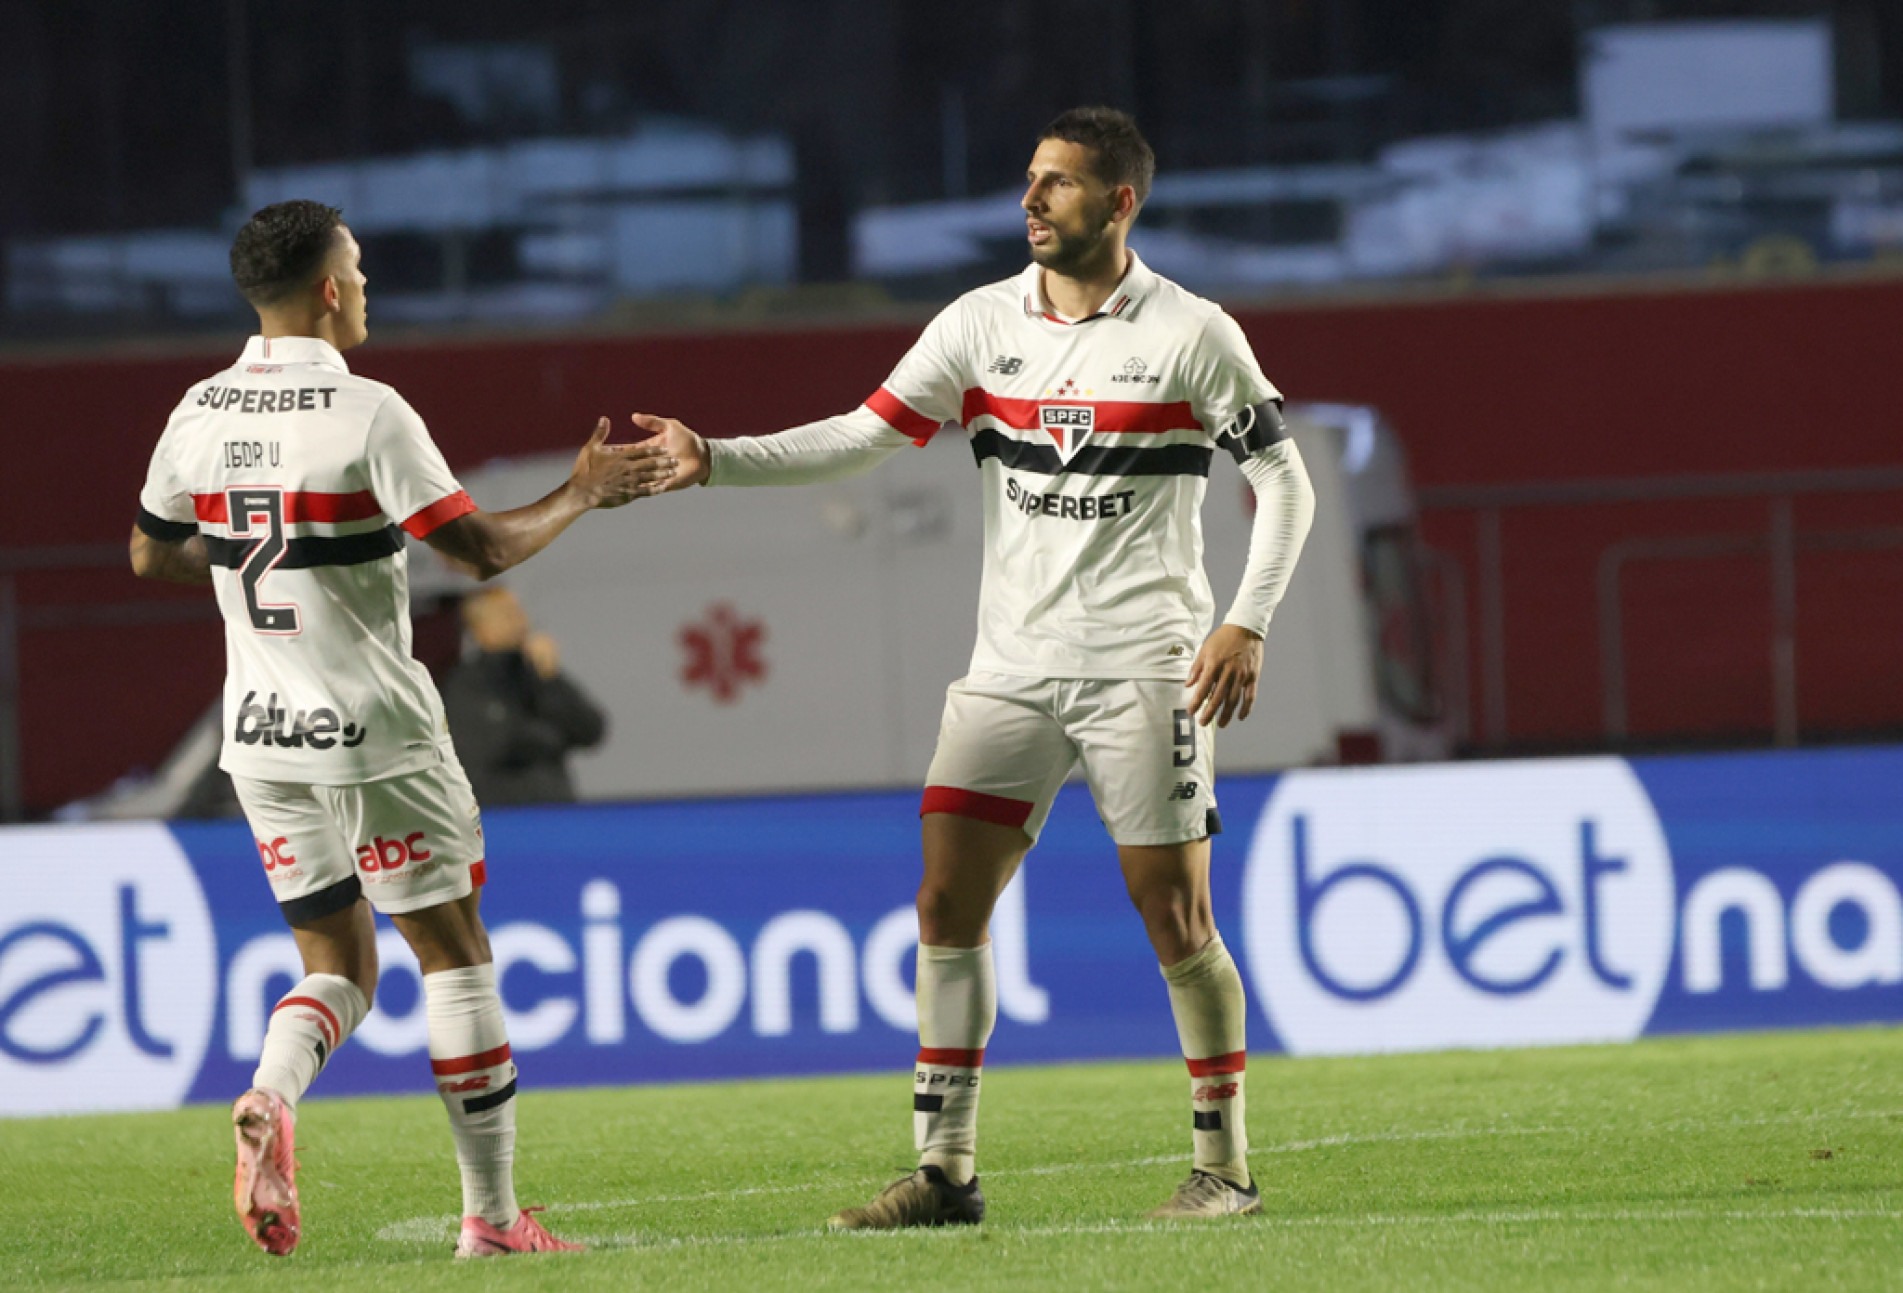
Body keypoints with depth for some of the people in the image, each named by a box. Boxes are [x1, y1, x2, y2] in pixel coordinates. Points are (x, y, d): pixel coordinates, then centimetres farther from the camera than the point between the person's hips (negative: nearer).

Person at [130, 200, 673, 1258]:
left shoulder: (203, 413, 3)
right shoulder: (367, 415, -15)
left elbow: (153, 553, 16)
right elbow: (483, 548, -16)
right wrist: (581, 496, -1)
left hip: (261, 735, 5)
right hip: (373, 732, -5)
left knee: (339, 968, 14)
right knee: (455, 955, 6)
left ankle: (271, 1096, -18)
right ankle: (492, 1217, 8)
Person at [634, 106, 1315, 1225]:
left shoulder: (1191, 334, -5)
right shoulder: (983, 324, 6)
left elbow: (1285, 480, 0)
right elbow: (862, 438, 4)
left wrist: (1248, 621, -11)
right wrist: (713, 459, -8)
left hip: (1144, 663, -4)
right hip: (1012, 662, 4)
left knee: (1173, 914, -5)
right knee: (949, 899, -4)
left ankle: (1227, 1165, 8)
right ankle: (946, 1170, 0)